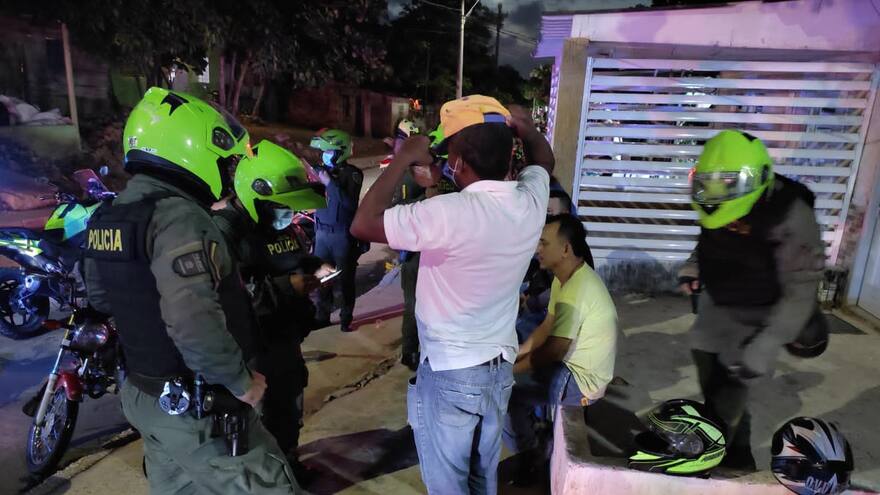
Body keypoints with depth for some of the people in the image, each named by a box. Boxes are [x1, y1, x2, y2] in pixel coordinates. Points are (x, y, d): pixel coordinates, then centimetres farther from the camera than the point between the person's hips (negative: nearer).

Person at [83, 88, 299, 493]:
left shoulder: (108, 216, 6)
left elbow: (101, 295, 20)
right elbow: (195, 325, -34)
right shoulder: (179, 217, -24)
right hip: (196, 410, -9)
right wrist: (242, 383, -20)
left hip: (142, 394, 9)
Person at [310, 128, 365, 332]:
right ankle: (322, 316, 25)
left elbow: (350, 203, -24)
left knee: (345, 278, 6)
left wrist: (330, 182, -23)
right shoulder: (322, 169, 7)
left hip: (343, 234, -5)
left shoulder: (352, 174, -9)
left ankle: (346, 318, 18)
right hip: (322, 232, 5)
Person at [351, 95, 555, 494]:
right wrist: (523, 125, 11)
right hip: (500, 369, 7)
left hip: (449, 374, -6)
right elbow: (544, 160, 17)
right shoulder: (530, 200, -7)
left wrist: (403, 159, -15)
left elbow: (363, 225, -20)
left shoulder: (448, 214, -28)